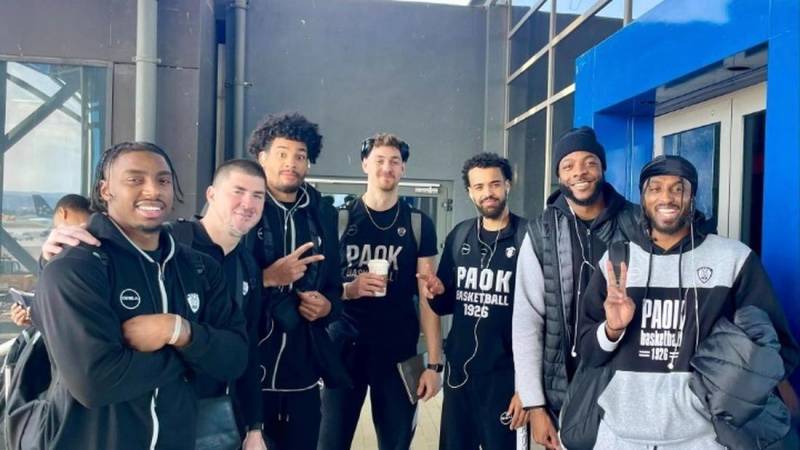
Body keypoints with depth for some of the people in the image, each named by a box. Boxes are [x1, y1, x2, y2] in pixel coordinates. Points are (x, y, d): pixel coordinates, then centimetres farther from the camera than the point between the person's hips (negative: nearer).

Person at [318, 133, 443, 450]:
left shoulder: (419, 224, 2)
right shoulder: (339, 219, 2)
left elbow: (427, 295, 0)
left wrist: (434, 363, -5)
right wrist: (349, 289, -16)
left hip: (399, 353, 1)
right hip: (344, 349, 0)